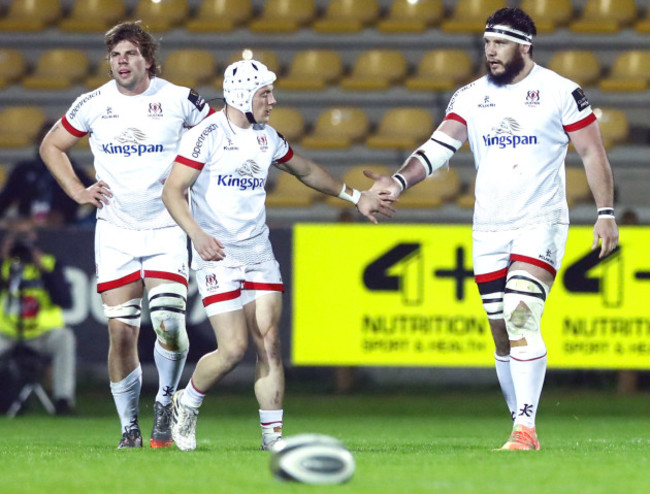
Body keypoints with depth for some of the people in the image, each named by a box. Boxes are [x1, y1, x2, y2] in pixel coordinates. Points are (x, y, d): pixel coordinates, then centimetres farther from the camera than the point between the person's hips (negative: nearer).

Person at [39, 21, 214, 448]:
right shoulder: (94, 104, 1)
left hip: (166, 228, -1)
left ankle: (165, 403, 11)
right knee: (122, 331, -3)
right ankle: (129, 428, 10)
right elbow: (51, 146, 16)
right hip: (115, 232, 1)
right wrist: (77, 191, 4)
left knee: (169, 324, -16)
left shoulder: (178, 100, -4)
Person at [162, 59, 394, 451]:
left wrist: (356, 197, 30)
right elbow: (173, 191, -13)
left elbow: (306, 171, 28)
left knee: (269, 344, -4)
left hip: (259, 255, 6)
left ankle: (273, 434, 1)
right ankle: (187, 404, 15)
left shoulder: (266, 137, 11)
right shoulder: (207, 135, -10)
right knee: (234, 349, -11)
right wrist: (197, 234, -28)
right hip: (218, 257, -6)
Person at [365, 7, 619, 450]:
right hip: (489, 229, 5)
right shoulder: (471, 97, 7)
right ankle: (525, 429, 18)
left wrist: (606, 213, -6)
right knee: (503, 335, 7)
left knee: (521, 318, -21)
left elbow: (592, 153, -1)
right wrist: (398, 182, -16)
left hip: (541, 223, -5)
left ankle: (525, 428, -21)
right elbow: (440, 148, -1)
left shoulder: (560, 92, -4)